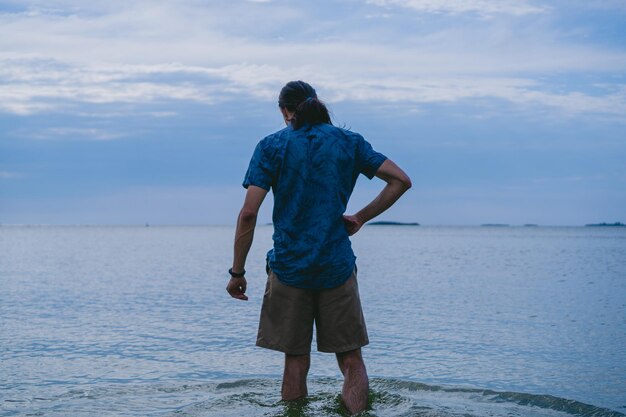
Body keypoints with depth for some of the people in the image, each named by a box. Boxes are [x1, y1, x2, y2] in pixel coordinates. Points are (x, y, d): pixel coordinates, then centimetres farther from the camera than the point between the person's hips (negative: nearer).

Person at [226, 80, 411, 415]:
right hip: (337, 267, 1)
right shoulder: (349, 142, 6)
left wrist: (237, 273, -4)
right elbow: (401, 180, 2)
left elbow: (249, 213, -9)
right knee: (351, 361, 6)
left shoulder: (272, 146, -1)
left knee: (296, 361, 8)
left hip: (288, 267, -1)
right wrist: (361, 218, 6)